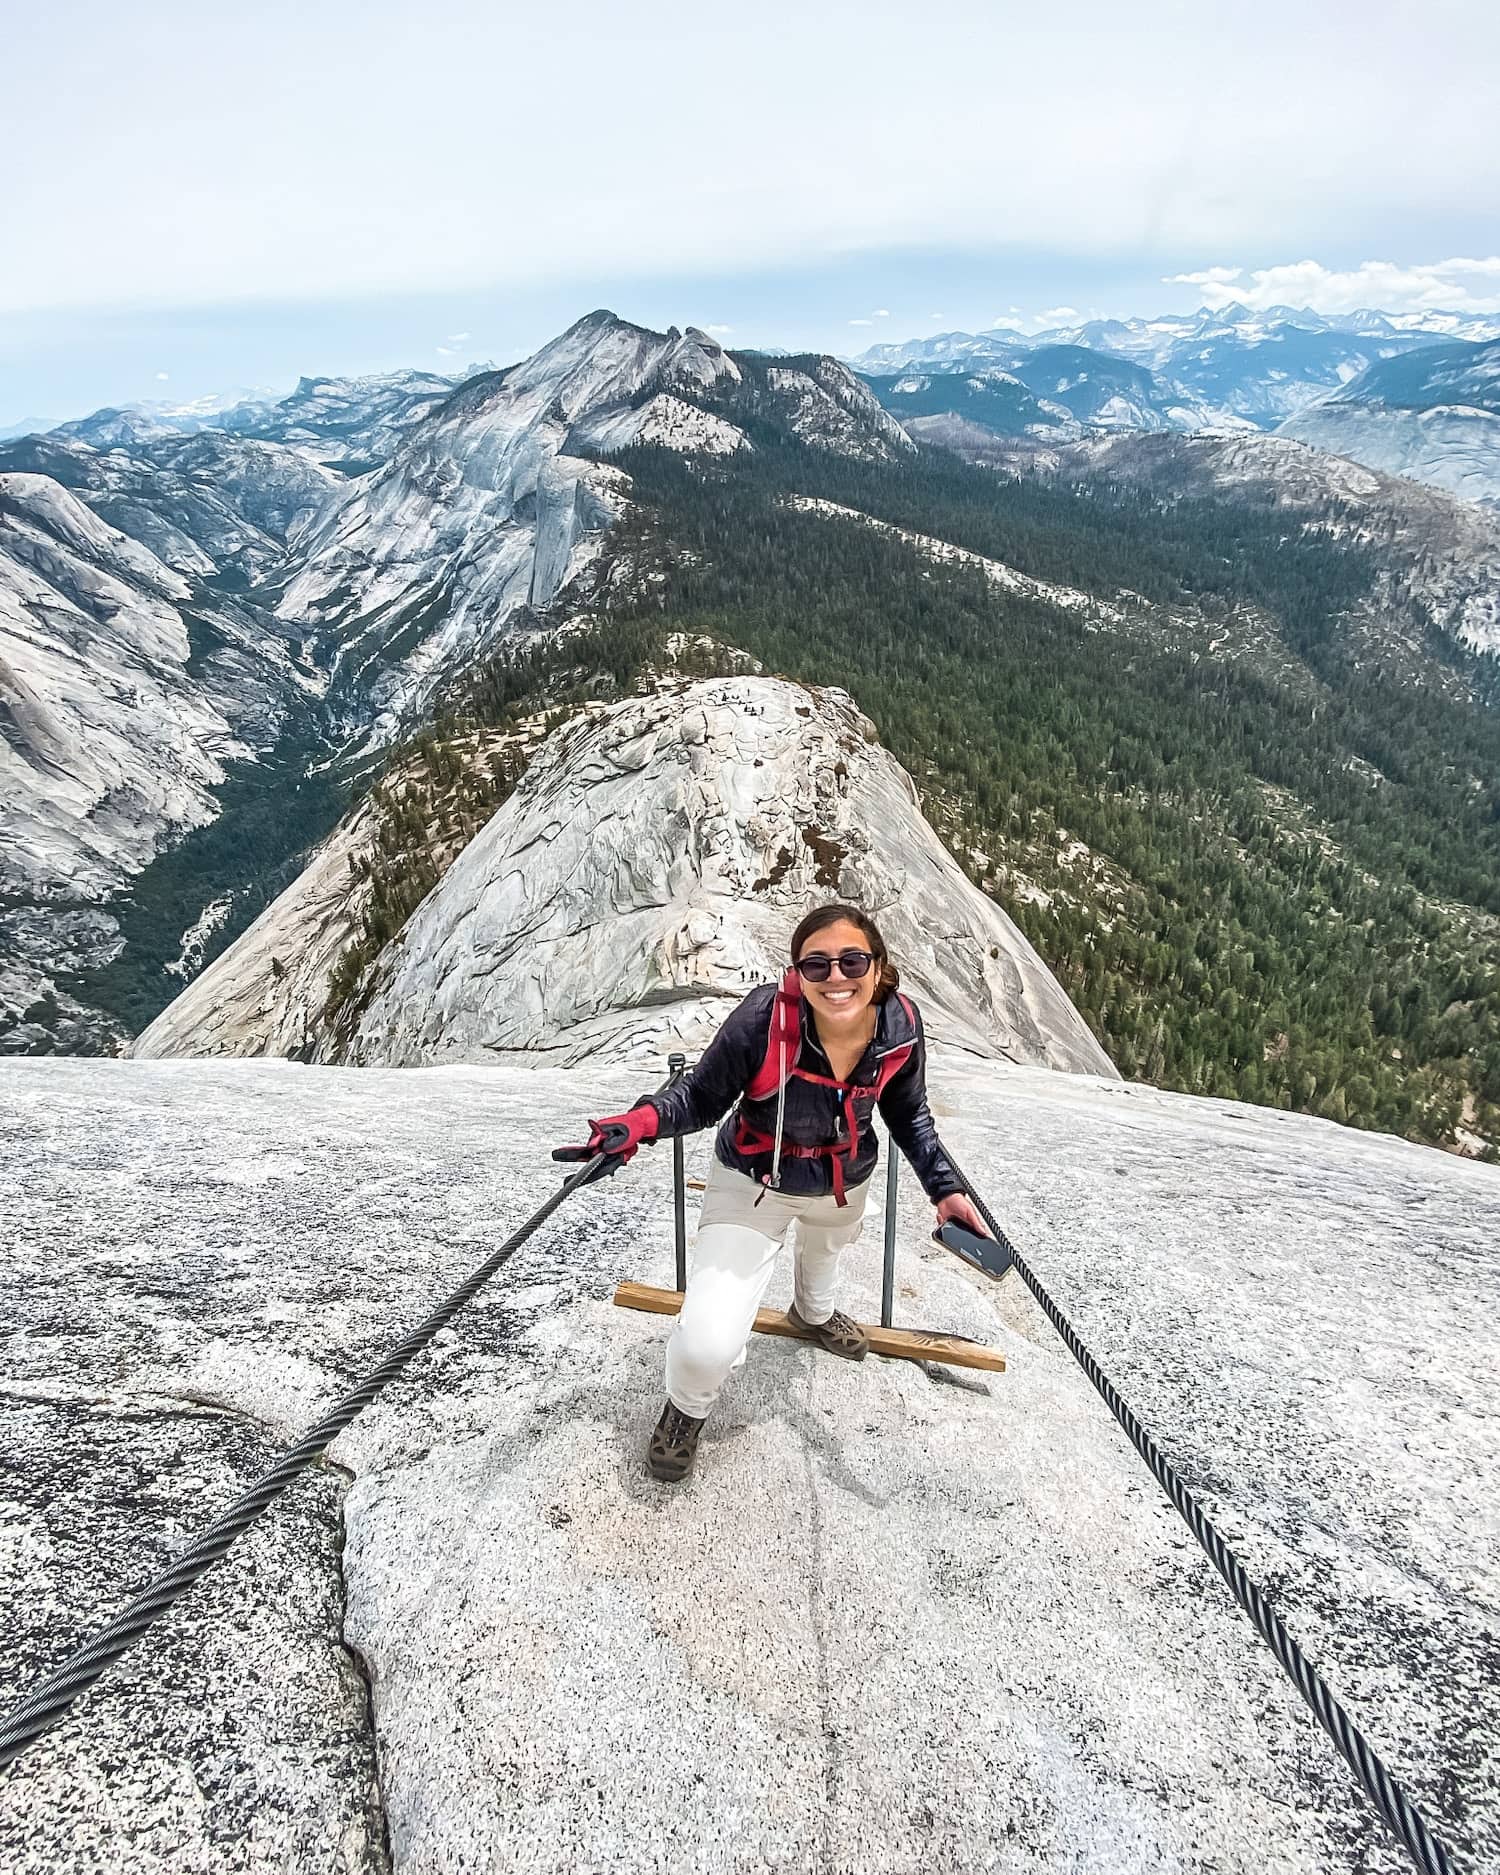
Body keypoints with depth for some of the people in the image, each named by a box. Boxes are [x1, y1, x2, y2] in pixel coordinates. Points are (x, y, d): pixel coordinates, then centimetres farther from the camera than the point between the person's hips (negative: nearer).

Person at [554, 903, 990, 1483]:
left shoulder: (902, 1026, -23)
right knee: (708, 1346, -19)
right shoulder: (764, 1019, -37)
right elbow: (701, 1097, -23)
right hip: (754, 1185, -4)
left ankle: (814, 1314, 78)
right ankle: (687, 1405, 22)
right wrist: (643, 1120, -41)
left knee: (825, 1250, 38)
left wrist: (944, 1187, -13)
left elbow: (908, 1116, -4)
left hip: (846, 1184, 5)